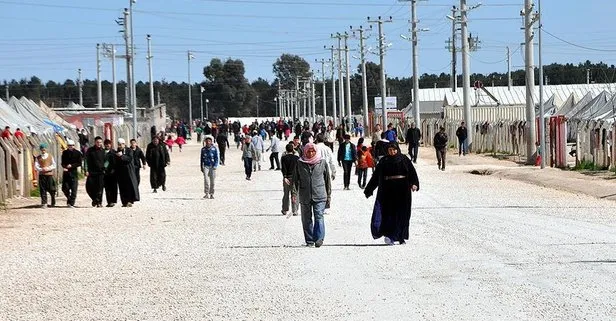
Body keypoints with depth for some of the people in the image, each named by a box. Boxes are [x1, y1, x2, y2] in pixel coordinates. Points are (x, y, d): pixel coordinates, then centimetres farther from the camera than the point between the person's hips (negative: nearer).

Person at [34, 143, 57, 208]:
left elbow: (54, 165, 4)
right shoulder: (38, 158, 9)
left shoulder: (50, 157, 9)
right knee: (43, 190, -5)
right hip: (42, 175, 0)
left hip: (49, 174, 0)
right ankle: (44, 203, -4)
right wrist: (41, 169, -18)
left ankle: (53, 202, 23)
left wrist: (48, 168, -13)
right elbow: (36, 166, 1)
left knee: (51, 189, 1)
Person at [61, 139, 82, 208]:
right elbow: (62, 162, 10)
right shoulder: (65, 153, 8)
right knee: (65, 188, 0)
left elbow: (79, 163, -1)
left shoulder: (78, 153, 1)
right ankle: (69, 198, 27)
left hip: (74, 173, -2)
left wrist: (72, 165, -14)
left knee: (74, 189, -6)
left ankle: (71, 203, -2)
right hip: (66, 173, 2)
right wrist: (64, 167, -11)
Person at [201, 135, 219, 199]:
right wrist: (201, 167, 12)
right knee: (206, 179, -15)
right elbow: (202, 158, 14)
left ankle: (211, 194, 14)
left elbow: (216, 158, 1)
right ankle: (206, 194, -12)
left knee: (212, 181, 3)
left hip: (212, 167, 0)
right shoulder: (203, 149, 6)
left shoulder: (214, 149, 0)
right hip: (206, 166, 0)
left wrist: (215, 166, -11)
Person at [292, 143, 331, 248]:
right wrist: (294, 192, -5)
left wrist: (328, 194, 12)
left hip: (319, 196, -2)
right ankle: (309, 240, 14)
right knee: (306, 219, 6)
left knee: (319, 216, -13)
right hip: (305, 196, 2)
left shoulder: (322, 162, 5)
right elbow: (295, 179, 7)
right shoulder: (300, 163, 4)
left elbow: (327, 178, 11)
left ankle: (319, 238, -17)